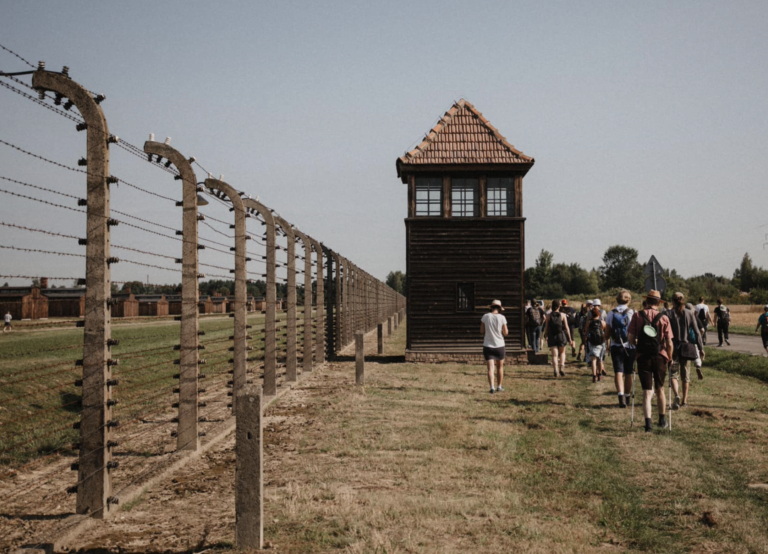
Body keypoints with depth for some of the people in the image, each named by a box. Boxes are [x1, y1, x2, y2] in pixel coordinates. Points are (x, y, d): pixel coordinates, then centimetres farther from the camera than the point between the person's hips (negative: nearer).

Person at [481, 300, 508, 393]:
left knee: (490, 368, -4)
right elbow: (505, 333, -4)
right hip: (500, 345, 0)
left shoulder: (485, 317, -4)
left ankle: (492, 387, -18)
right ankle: (499, 386, 27)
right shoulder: (502, 318, -8)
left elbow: (482, 331, 3)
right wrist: (506, 329, 15)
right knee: (500, 367, 18)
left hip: (488, 346, 0)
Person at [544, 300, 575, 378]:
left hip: (551, 337, 0)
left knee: (554, 355, 3)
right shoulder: (562, 315, -2)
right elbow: (566, 327, -3)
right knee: (562, 352, 20)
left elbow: (546, 328, 1)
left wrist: (546, 337, 12)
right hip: (561, 336, 0)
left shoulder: (549, 315, 0)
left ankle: (555, 371, -12)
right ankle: (561, 368, 3)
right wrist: (570, 339, 1)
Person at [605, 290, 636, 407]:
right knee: (628, 373, 13)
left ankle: (621, 395, -26)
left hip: (616, 346, 0)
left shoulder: (611, 313, 1)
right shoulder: (632, 313, -4)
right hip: (630, 346, 0)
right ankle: (627, 398, 25)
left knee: (618, 372, -5)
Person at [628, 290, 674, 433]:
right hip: (660, 357, 1)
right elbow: (669, 343, -5)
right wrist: (670, 358, 10)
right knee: (660, 390, 19)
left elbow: (631, 339, -4)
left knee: (647, 392, 2)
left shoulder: (637, 316, -4)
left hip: (643, 357, -1)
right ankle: (662, 419, 32)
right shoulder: (664, 318, -3)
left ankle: (648, 423, -10)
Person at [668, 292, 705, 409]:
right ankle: (684, 401, 16)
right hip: (687, 346, 2)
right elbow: (697, 332, 0)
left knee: (673, 373, 2)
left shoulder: (669, 314, -5)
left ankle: (677, 395, -22)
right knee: (685, 374, 12)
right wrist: (701, 348, 5)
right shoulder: (690, 314, 1)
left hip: (674, 347, -2)